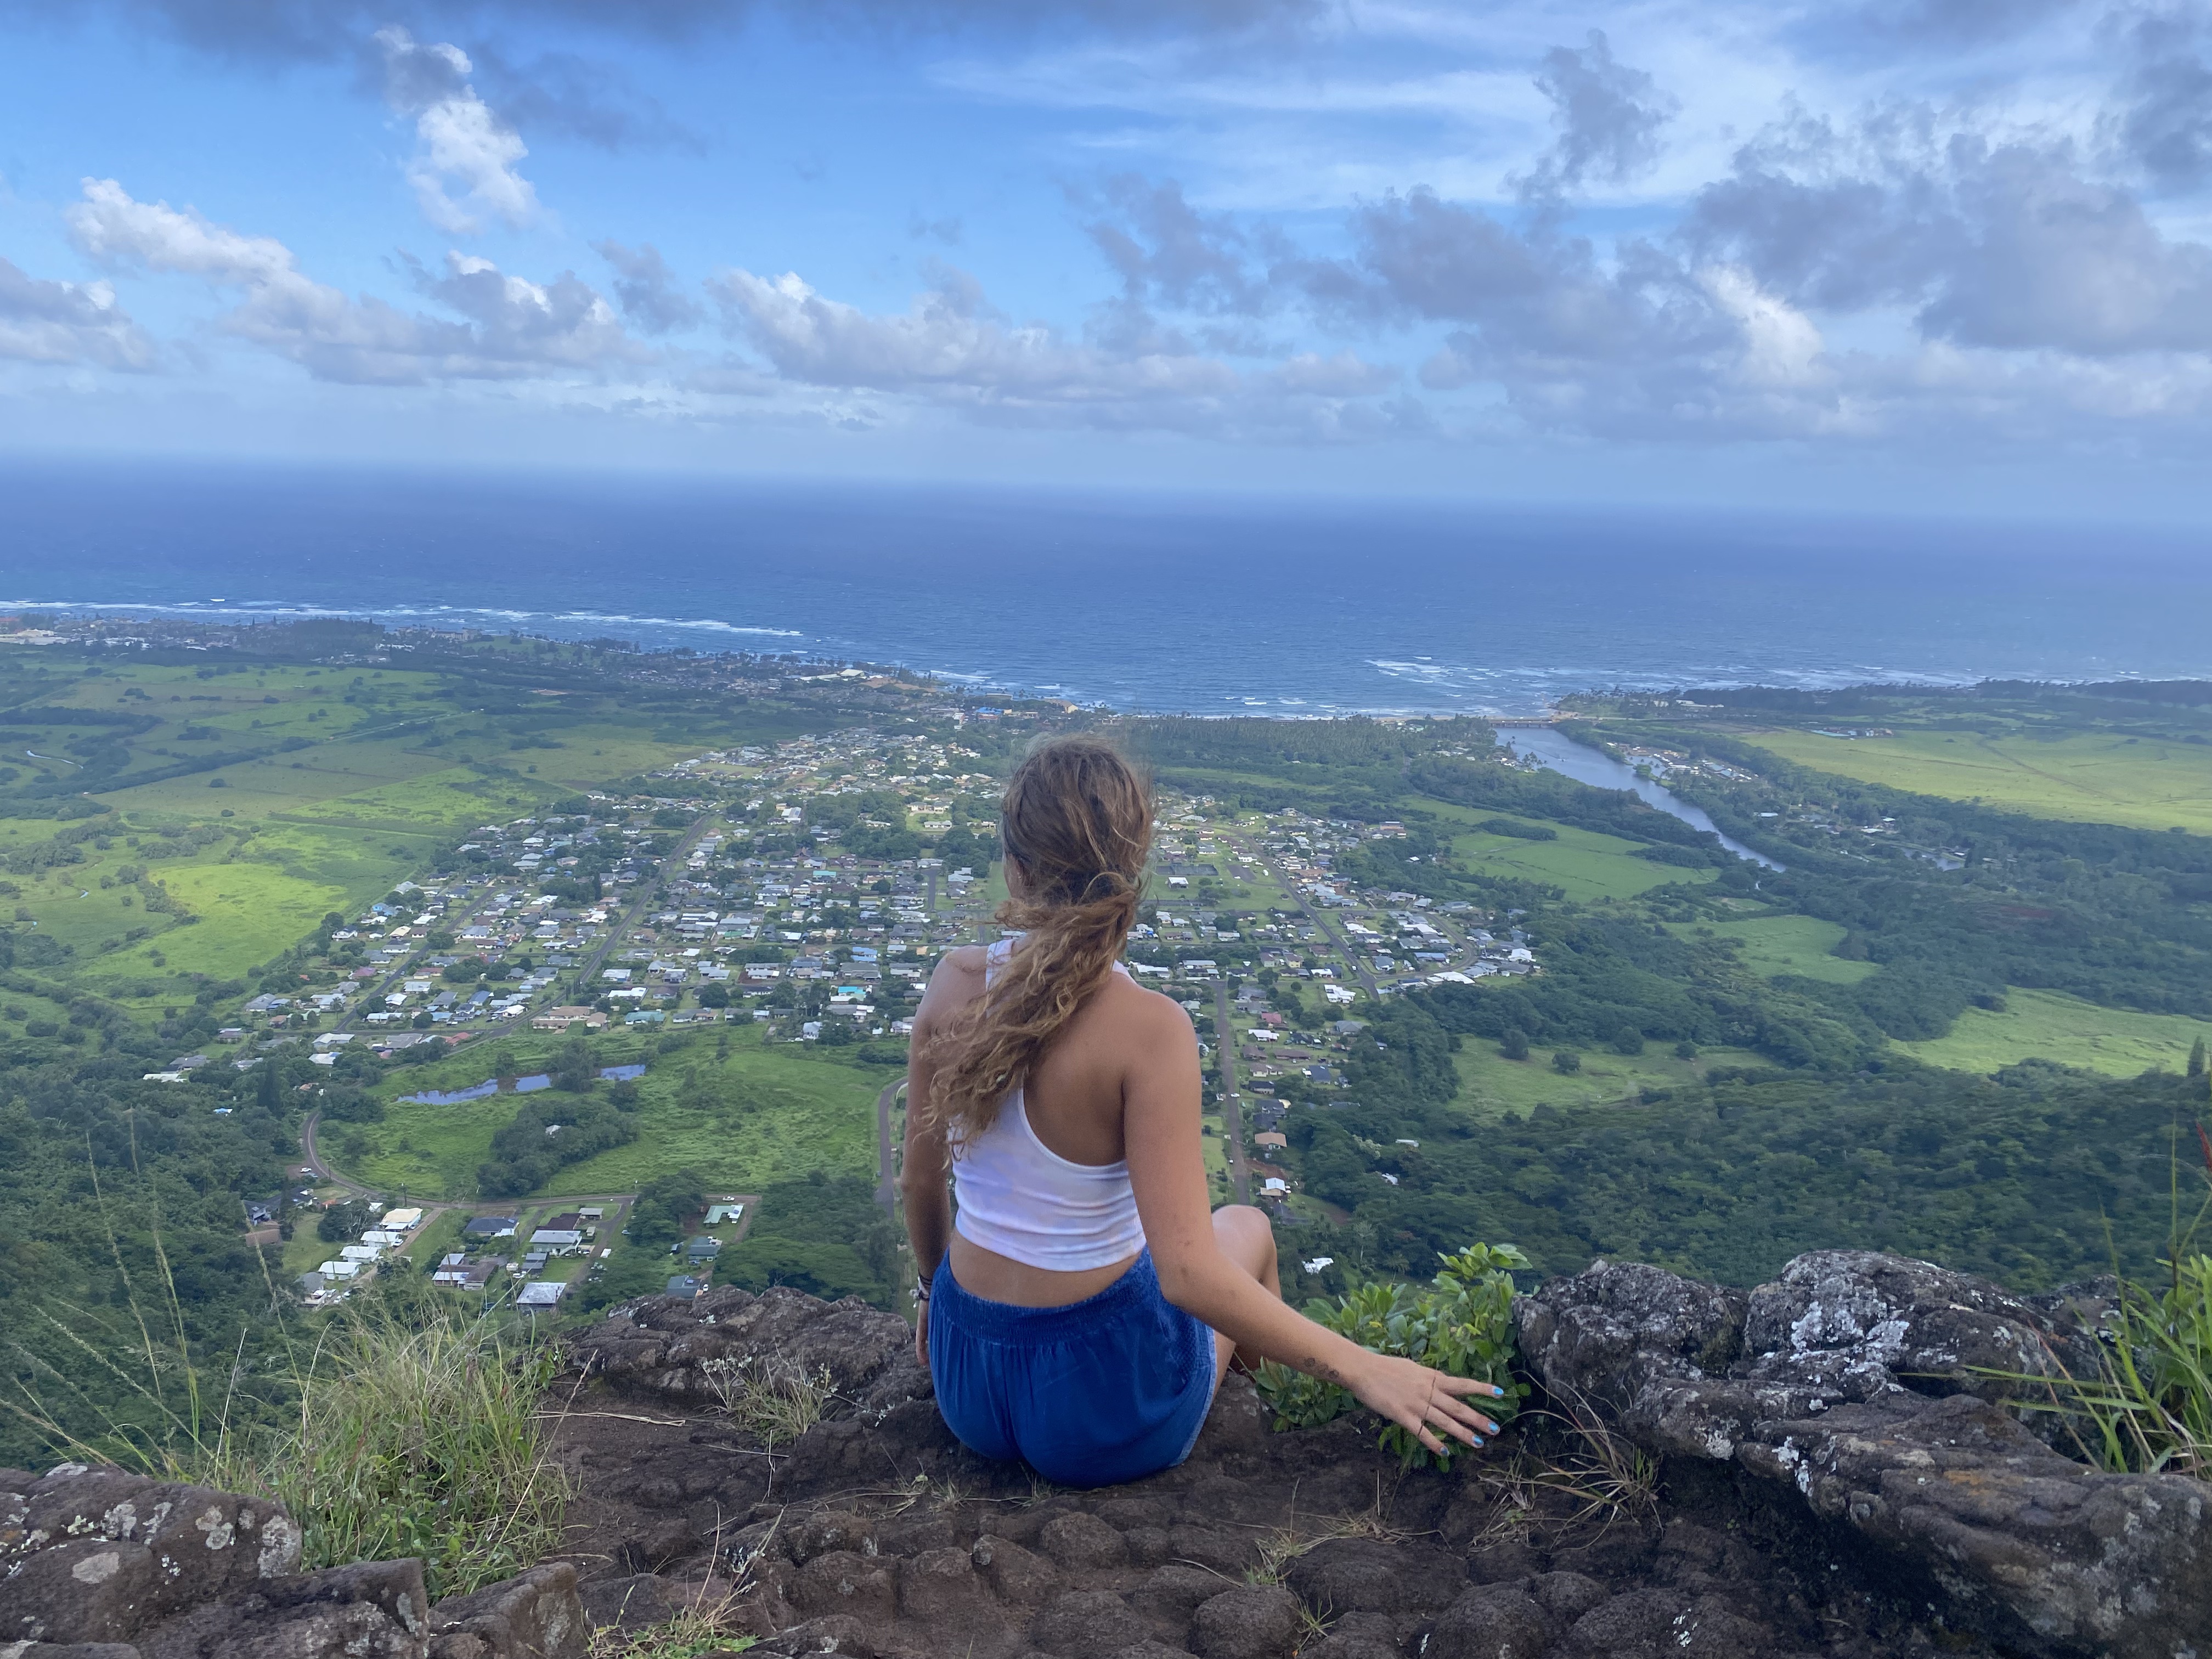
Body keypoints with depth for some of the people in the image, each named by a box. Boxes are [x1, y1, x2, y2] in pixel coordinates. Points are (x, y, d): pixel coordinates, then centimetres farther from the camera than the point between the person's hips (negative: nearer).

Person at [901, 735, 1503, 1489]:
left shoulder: (954, 982, -12)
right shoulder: (1149, 1030, -27)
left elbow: (921, 1184, 0)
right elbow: (1188, 1276, -28)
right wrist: (1361, 1368, -18)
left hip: (965, 1379, 4)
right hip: (1103, 1410, -4)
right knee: (1245, 1225, 28)